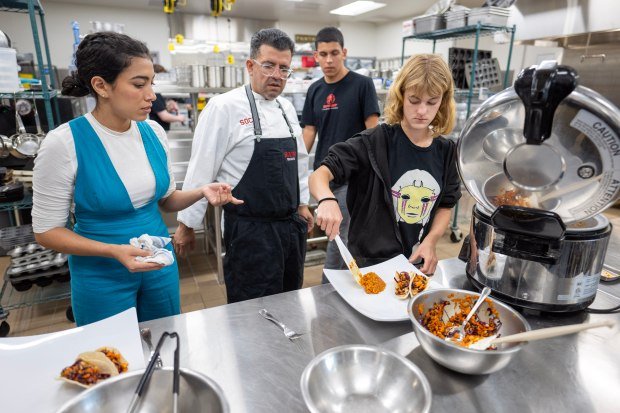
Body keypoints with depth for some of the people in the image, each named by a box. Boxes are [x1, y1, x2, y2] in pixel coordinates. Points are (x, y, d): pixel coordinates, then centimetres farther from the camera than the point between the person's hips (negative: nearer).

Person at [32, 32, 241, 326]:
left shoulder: (154, 133, -5)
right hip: (102, 277, -4)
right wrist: (114, 251, -26)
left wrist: (202, 192, -14)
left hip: (160, 265, 5)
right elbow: (46, 230, -12)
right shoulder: (63, 143, -19)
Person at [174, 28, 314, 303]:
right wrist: (186, 224, -6)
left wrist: (302, 204, 18)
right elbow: (201, 170, -11)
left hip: (291, 225, 7)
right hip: (250, 229, -6)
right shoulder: (224, 107, -12)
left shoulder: (287, 108, 9)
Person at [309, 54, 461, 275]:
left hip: (416, 263, 4)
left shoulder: (446, 151, -2)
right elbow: (318, 176, -21)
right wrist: (327, 199, -42)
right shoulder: (375, 141, -16)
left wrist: (430, 241, -10)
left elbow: (445, 206, 7)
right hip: (368, 262, -4)